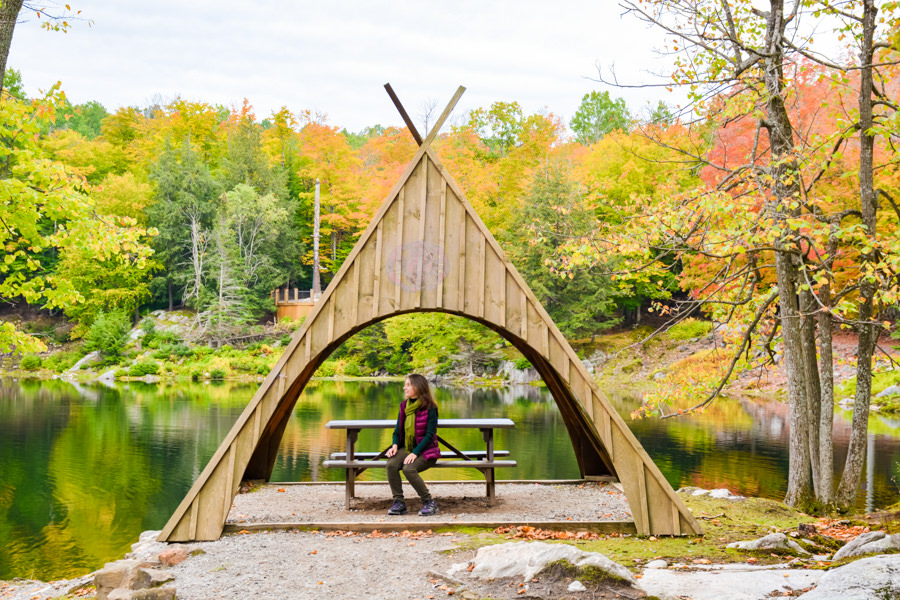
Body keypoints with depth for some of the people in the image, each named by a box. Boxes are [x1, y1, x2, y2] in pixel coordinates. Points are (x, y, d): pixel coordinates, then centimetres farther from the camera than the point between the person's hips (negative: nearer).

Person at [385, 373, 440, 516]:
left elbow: (430, 435, -15)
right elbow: (397, 431, 14)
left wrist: (415, 453, -24)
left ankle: (429, 503, -15)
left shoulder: (430, 408, -11)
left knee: (408, 468, -32)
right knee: (391, 464, -25)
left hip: (425, 450, -5)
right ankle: (399, 502, -14)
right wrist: (395, 445, -7)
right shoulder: (404, 406, 8)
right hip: (406, 448, 6)